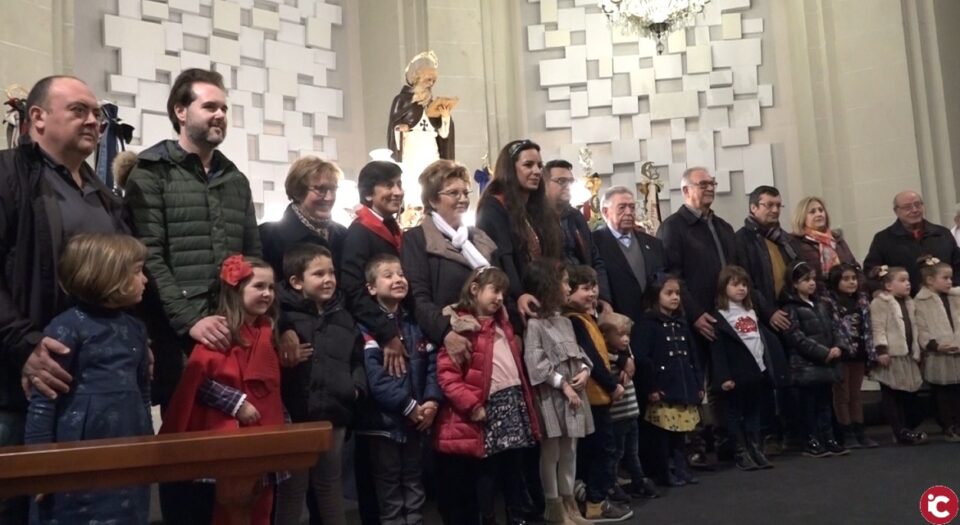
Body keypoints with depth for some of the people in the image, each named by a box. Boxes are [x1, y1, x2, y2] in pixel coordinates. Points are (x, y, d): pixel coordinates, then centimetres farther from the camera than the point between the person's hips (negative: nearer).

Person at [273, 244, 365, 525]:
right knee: (292, 490, 7)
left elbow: (357, 359, 18)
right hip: (294, 417, -5)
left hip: (334, 416, 5)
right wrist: (280, 408, -23)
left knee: (330, 485, 19)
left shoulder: (342, 317, 11)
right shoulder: (283, 316, -10)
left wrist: (357, 386, 3)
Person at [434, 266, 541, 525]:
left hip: (514, 402, 8)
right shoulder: (459, 326, -10)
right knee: (486, 472, 2)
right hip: (487, 407, -8)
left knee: (514, 469, 14)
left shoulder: (501, 322, 17)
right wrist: (472, 406, -19)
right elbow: (447, 375, -17)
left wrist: (525, 396, 19)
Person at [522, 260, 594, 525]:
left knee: (569, 451, 14)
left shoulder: (565, 321, 16)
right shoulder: (534, 323, -11)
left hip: (574, 393, 8)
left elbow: (578, 352, 17)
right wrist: (562, 384, -17)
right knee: (551, 452, 1)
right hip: (551, 395, -8)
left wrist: (585, 370, -4)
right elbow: (535, 362, -17)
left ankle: (569, 504, 24)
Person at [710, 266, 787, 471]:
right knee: (736, 412, 2)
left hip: (760, 370, 6)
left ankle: (756, 449, 18)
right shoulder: (719, 316, -8)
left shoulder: (752, 312, 15)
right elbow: (717, 350, -13)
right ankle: (741, 452, 8)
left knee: (755, 412, 12)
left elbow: (767, 338, 18)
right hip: (738, 374, -6)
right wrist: (724, 377, -17)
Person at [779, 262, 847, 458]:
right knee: (809, 404, 1)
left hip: (826, 364, 7)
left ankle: (828, 438, 17)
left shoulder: (820, 305, 17)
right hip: (806, 365, -7)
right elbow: (797, 338, -14)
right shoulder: (791, 308, -7)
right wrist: (824, 353, -17)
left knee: (825, 402, 11)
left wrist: (836, 349, -2)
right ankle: (812, 441, 7)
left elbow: (831, 330, 17)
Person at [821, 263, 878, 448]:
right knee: (842, 395, 3)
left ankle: (859, 432, 18)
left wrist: (872, 353, 7)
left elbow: (868, 328, 11)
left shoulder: (862, 300, 10)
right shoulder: (828, 301, -9)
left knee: (856, 394, 13)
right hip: (840, 354, -5)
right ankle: (847, 434, 9)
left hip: (859, 353, 6)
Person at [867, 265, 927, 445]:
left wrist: (917, 351, 20)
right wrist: (881, 350, -23)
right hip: (891, 355, -9)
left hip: (907, 355, 9)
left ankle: (907, 429, 21)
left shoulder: (909, 303, 17)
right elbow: (878, 329, -17)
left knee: (909, 393, 11)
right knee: (891, 395, -3)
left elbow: (913, 329, 22)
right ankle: (901, 432, 0)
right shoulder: (880, 302, -11)